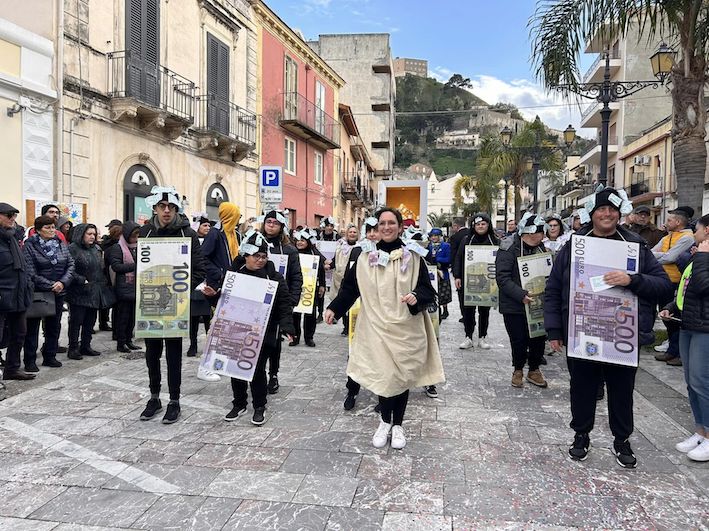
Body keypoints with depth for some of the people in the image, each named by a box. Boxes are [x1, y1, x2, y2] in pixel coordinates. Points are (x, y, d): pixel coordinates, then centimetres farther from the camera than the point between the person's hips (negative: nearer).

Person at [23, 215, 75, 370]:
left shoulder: (61, 244, 7)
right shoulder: (29, 246, -8)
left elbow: (71, 264, 3)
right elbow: (31, 272, -15)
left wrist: (63, 282, -12)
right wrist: (50, 285, -17)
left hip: (58, 292, 5)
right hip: (37, 292, -5)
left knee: (54, 325, 12)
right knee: (32, 327, 4)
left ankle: (50, 356, 24)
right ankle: (30, 360, 12)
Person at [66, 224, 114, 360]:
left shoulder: (96, 249, 15)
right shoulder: (73, 249, -8)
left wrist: (103, 283, 14)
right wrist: (83, 280, -19)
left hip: (95, 291, 7)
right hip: (79, 292, -7)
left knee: (90, 320, 12)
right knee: (76, 320, -2)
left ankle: (86, 346, 22)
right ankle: (73, 348, 6)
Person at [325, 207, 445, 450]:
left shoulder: (413, 257, 1)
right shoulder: (366, 257, 4)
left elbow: (427, 288, 0)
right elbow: (350, 286, 6)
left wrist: (416, 297, -22)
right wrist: (334, 308, -4)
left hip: (405, 327, 0)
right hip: (377, 327, 0)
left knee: (402, 374, 6)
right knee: (382, 374, -2)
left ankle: (397, 425, 25)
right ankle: (385, 422, 22)